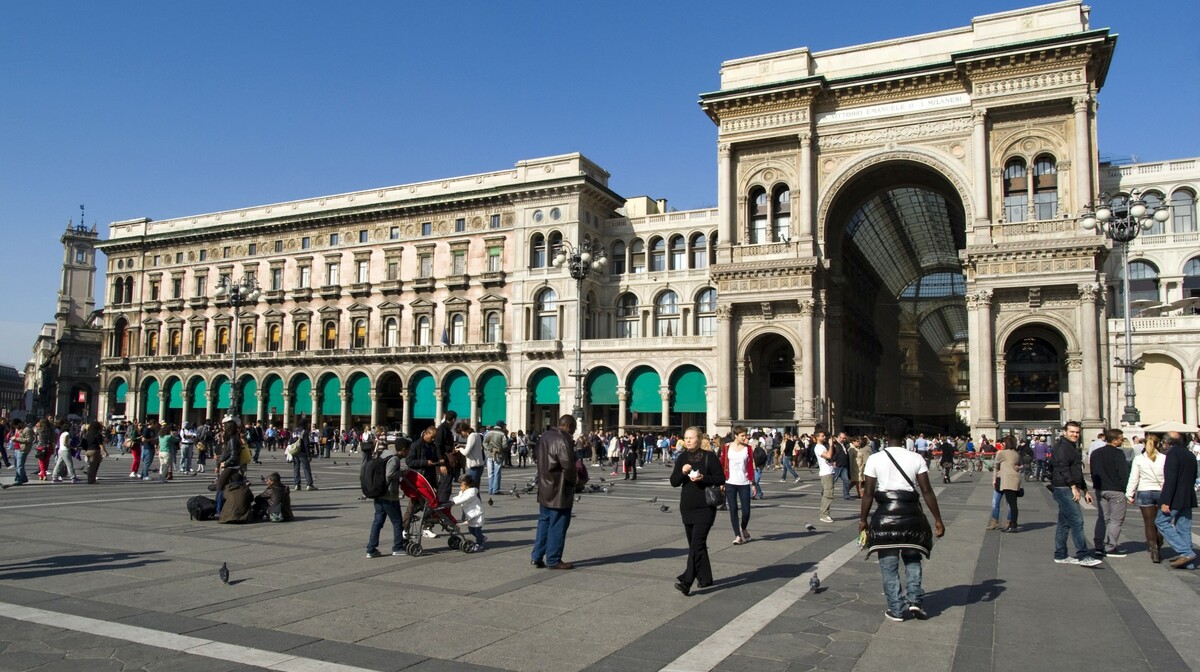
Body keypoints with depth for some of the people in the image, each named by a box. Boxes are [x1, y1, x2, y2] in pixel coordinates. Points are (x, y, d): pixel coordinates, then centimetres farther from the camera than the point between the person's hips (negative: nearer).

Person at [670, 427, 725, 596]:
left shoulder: (709, 457, -6)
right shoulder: (682, 458, 7)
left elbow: (721, 479, -6)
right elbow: (674, 482, 4)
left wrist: (703, 478, -20)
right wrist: (682, 472, -14)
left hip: (705, 507, -6)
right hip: (687, 507, 6)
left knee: (697, 543, -12)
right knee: (695, 544, 12)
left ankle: (686, 581, -16)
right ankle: (705, 578, 26)